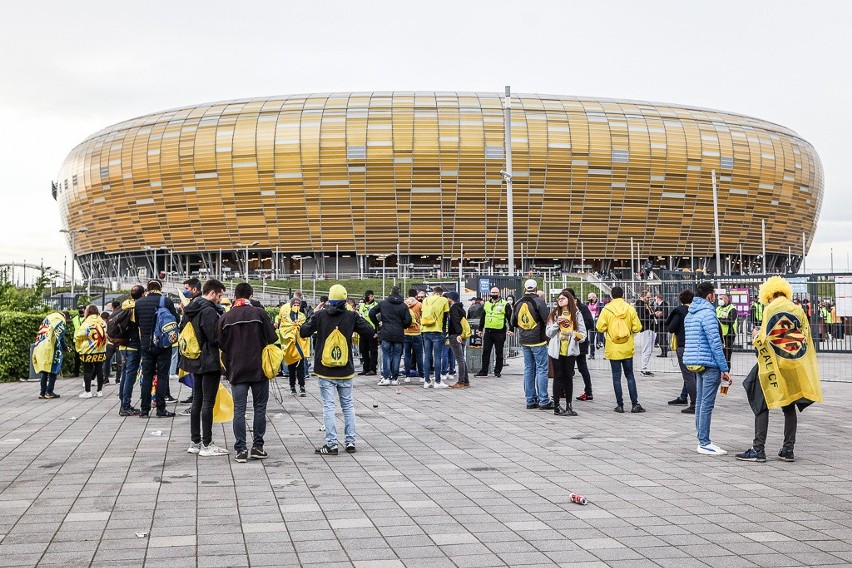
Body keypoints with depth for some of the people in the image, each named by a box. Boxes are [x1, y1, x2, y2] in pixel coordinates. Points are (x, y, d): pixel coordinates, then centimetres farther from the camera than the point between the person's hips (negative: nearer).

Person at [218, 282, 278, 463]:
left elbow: (220, 344, 3)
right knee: (260, 408, 9)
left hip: (236, 371, 1)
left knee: (239, 410, 4)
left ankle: (241, 450, 2)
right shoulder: (259, 313, -7)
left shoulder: (225, 318, -1)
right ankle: (257, 447, 10)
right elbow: (272, 338, -7)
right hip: (259, 369, -1)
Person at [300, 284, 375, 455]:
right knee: (348, 405, 14)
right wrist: (359, 317, 13)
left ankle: (331, 445, -1)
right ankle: (350, 442, 16)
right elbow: (370, 331, 0)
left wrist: (313, 316, 12)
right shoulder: (351, 316, -4)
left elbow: (303, 332, 0)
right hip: (346, 370, 2)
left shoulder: (320, 315, -7)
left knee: (328, 406, 1)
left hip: (325, 371, -2)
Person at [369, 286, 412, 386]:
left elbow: (371, 313, 2)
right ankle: (395, 379, 7)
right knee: (396, 356, 6)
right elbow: (408, 320, -6)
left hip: (386, 334, 0)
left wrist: (377, 325, 12)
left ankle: (386, 378, -3)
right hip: (399, 335, 0)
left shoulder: (383, 303, 3)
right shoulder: (403, 305, 0)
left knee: (386, 355, 4)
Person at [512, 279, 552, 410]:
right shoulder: (539, 302, -13)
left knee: (528, 370, 10)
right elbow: (548, 320, -16)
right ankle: (543, 401, -3)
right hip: (538, 341, -6)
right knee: (541, 370, -2)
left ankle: (530, 400, 13)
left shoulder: (518, 303, 6)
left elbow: (513, 323, 15)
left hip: (524, 342, 6)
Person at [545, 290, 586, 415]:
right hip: (556, 350, -1)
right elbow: (548, 333, 0)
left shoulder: (577, 314, 4)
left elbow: (583, 332, 5)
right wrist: (557, 324, -15)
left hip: (571, 350, 1)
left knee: (569, 377, 6)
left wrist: (579, 337, -17)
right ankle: (556, 406, 5)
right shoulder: (554, 314, 2)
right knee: (558, 377, 1)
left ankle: (569, 406, 14)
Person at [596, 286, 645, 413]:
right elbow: (637, 327, -5)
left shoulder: (606, 310, -8)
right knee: (630, 376, 10)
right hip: (627, 349, 1)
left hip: (613, 349, -1)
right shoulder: (630, 309, -5)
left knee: (616, 377, 5)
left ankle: (620, 405, 5)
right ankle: (635, 404, 6)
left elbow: (600, 327, -8)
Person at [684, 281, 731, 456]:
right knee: (707, 404, -7)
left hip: (695, 363, 9)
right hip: (709, 363, -9)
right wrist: (724, 369, -15)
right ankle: (704, 443, -5)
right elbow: (715, 344, -17)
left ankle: (702, 440, 18)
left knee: (700, 402, 13)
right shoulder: (708, 314, -14)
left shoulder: (689, 315, 15)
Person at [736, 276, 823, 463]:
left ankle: (758, 449, -2)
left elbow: (764, 339, -12)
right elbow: (807, 340, 9)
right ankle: (788, 449, 13)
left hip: (773, 365, -5)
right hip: (795, 367, 5)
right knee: (789, 407, 11)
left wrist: (755, 336, 8)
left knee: (762, 405, 0)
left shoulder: (771, 309, -8)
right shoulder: (798, 310, 7)